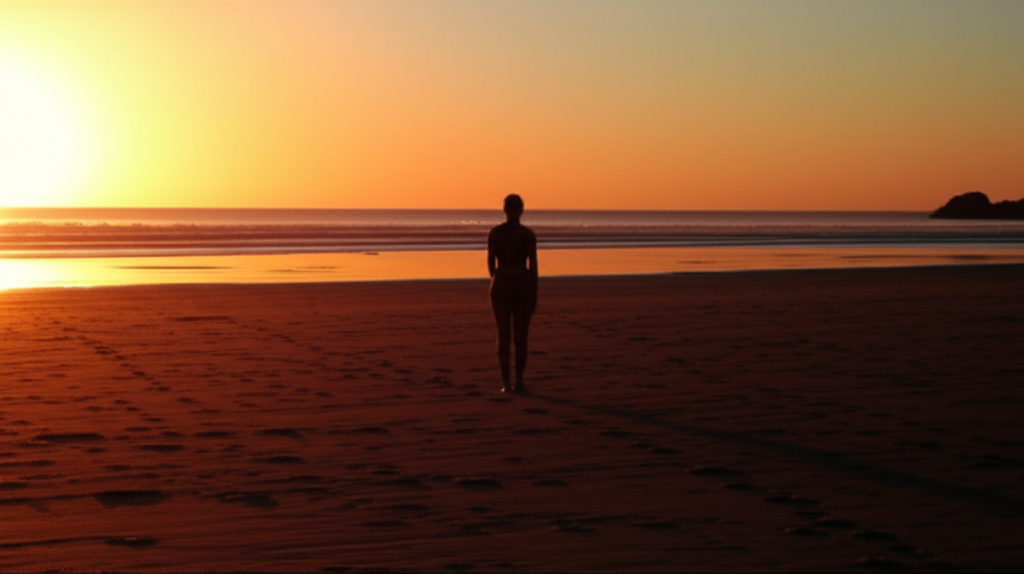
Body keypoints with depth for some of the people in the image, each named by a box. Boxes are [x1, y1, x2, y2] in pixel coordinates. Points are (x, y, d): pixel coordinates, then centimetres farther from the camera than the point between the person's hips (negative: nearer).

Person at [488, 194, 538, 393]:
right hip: (523, 285, -1)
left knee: (504, 335, 5)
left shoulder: (494, 232, -1)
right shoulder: (528, 234, -6)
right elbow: (533, 264, -7)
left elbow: (490, 262, 3)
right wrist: (534, 294, 0)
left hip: (501, 285, 1)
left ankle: (506, 382, -2)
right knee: (521, 335, 9)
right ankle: (519, 381, 8)